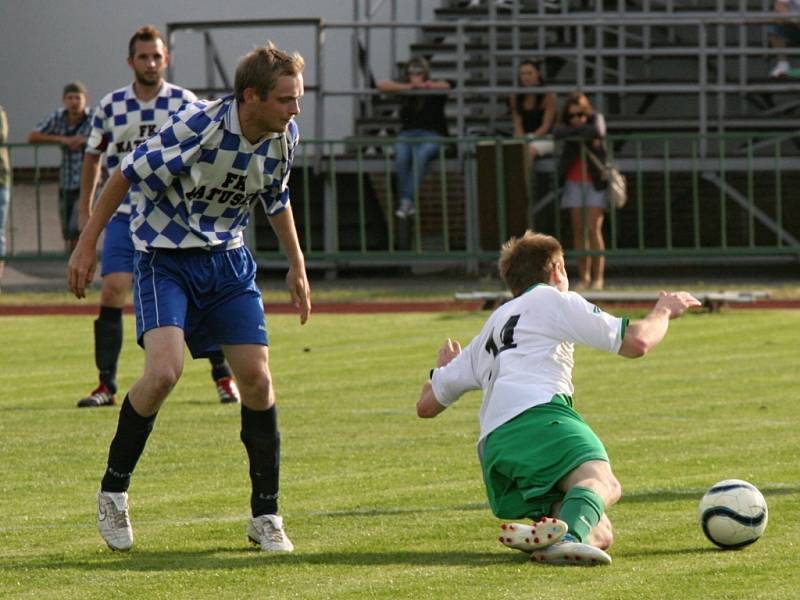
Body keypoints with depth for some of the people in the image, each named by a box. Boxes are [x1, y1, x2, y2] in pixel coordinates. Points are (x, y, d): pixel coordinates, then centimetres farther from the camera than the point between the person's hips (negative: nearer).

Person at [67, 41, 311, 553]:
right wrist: (88, 243, -11)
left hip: (228, 260, 5)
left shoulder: (285, 137, -7)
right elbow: (129, 174, -14)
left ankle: (266, 515, 11)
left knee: (258, 379, -4)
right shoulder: (197, 126, -26)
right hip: (166, 257, -5)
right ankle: (113, 491, -3)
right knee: (164, 371, -24)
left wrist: (297, 265, 19)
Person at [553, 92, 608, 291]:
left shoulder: (596, 119, 1)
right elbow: (558, 133, -19)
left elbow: (598, 131, -22)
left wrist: (577, 130, -11)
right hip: (573, 183, 3)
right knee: (578, 231, 1)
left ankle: (598, 276, -8)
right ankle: (583, 277, 4)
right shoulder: (566, 124, 5)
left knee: (593, 229, -11)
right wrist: (584, 133, -23)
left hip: (595, 182, -3)